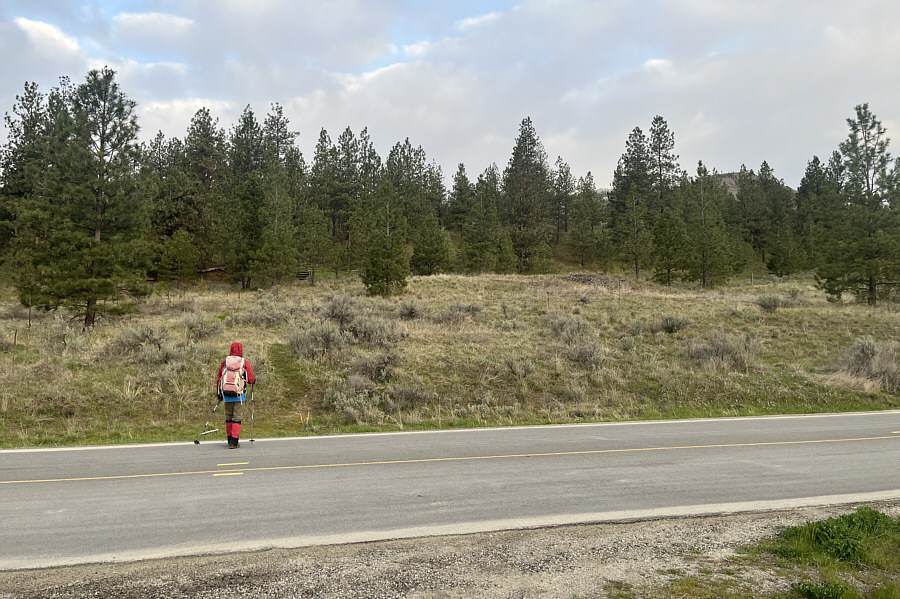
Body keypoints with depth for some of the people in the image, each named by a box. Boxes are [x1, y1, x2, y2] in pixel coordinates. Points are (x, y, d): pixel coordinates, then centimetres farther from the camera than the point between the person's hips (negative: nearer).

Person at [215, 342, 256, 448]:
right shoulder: (245, 363, -3)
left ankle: (230, 439, 23)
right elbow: (251, 380, -1)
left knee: (228, 416, 15)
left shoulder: (224, 362, 6)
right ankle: (234, 442, -6)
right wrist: (254, 380, 23)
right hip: (239, 394, -3)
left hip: (226, 394, 3)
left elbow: (218, 378, 9)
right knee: (236, 417, -1)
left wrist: (219, 393, 18)